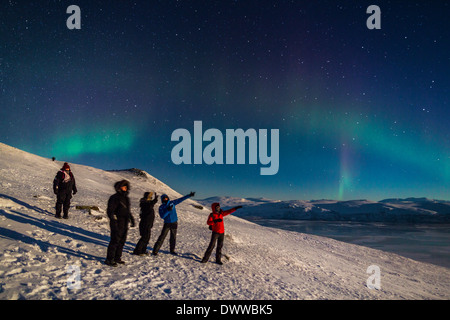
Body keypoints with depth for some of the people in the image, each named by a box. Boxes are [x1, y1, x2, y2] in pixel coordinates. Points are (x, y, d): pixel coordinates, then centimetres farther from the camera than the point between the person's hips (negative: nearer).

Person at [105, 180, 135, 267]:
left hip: (124, 224, 8)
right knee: (115, 241, -7)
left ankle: (117, 258, 23)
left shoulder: (126, 198, 15)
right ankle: (109, 259, 2)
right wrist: (113, 220, -23)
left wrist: (132, 219, 25)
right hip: (117, 223, -8)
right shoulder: (115, 198, -10)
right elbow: (110, 210, -15)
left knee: (122, 241, 12)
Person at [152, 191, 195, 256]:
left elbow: (181, 199, 4)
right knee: (162, 237, -9)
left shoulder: (172, 203, 2)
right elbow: (162, 216, -16)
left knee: (173, 237, 10)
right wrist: (168, 210, -26)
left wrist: (189, 195, 2)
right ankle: (155, 251, -4)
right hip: (167, 223, -3)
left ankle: (172, 250, 24)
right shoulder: (161, 207, -4)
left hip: (174, 223, 3)